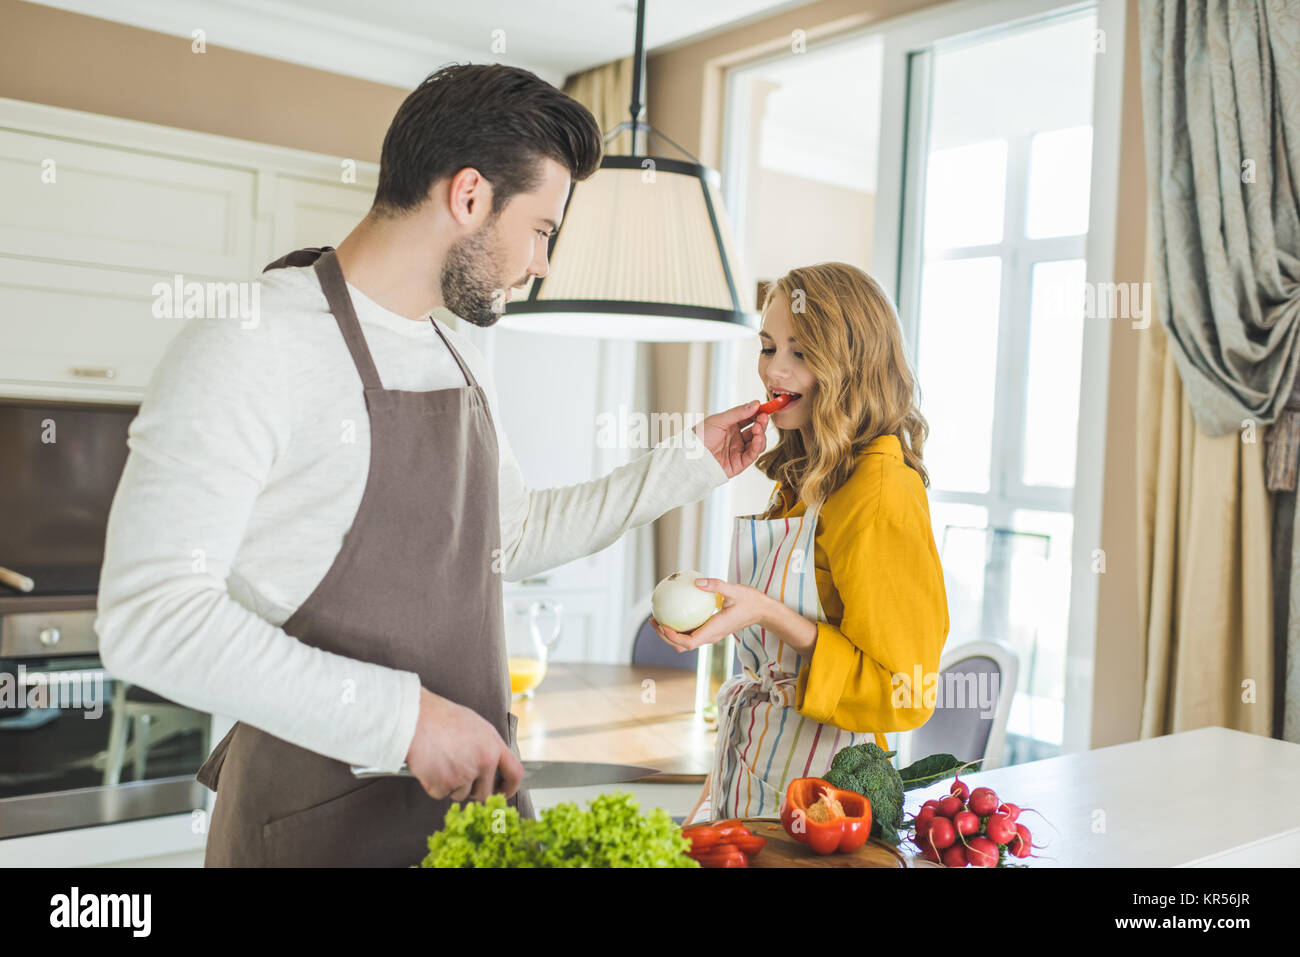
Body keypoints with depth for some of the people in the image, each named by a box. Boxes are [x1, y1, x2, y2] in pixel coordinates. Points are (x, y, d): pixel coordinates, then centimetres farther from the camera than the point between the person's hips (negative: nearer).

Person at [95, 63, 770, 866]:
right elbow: (149, 615, -22)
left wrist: (691, 463, 15)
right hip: (322, 820, -7)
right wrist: (405, 716, -24)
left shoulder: (463, 359, 10)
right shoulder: (252, 346, -16)